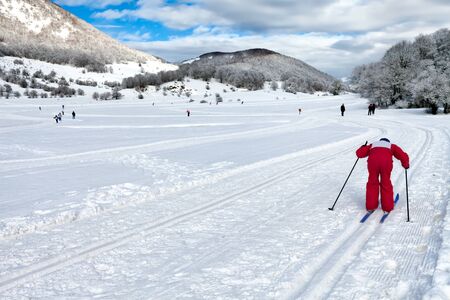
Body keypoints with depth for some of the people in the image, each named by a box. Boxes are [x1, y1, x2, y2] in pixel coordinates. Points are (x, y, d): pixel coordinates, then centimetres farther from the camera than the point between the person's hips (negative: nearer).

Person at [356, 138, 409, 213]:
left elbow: (359, 153, 28)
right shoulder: (392, 146, 34)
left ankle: (371, 206, 20)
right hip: (386, 161, -1)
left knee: (372, 183, 17)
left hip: (373, 161, 1)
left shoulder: (372, 145, 36)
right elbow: (403, 156, 21)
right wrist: (405, 165, 40)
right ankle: (387, 207, 19)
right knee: (386, 184, 14)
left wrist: (363, 148, 50)